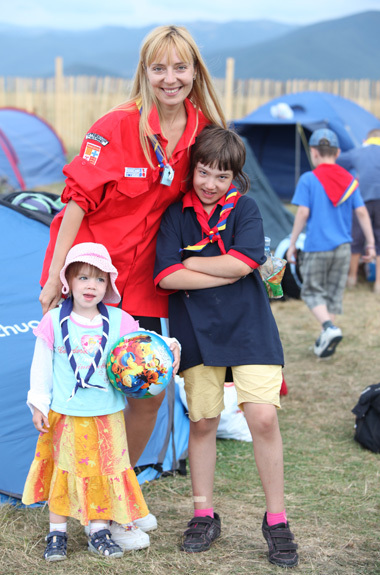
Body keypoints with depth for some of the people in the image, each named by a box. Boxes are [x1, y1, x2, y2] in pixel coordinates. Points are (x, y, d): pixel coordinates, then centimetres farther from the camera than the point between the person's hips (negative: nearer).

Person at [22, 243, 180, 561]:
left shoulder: (119, 321, -1)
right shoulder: (54, 322, -4)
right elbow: (41, 366, 1)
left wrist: (170, 346, -10)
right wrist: (39, 404, -1)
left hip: (106, 415, 1)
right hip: (64, 415, -1)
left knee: (104, 470, 6)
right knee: (62, 471, 7)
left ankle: (99, 530, 20)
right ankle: (57, 533, 19)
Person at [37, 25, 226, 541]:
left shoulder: (202, 130, -1)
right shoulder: (117, 127, -15)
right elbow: (77, 201, -13)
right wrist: (56, 275, -15)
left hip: (143, 285, 5)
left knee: (150, 394, 8)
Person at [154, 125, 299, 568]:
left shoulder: (245, 209, 0)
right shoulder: (176, 215, 3)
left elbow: (242, 262, -15)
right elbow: (166, 276, -9)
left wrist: (191, 263, -7)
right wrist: (225, 272, -12)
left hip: (247, 327, -1)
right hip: (195, 329, 2)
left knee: (263, 417, -10)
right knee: (202, 421, 6)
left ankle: (276, 519, 4)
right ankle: (203, 515, 22)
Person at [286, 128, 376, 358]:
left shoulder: (308, 179, -8)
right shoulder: (350, 180, 4)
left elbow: (303, 213, -11)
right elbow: (362, 212, 1)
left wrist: (292, 243, -3)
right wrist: (371, 243, 7)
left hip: (317, 246, -4)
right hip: (343, 247, 4)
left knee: (313, 291, 8)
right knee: (334, 293, 13)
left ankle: (329, 327, -15)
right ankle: (326, 343, 15)